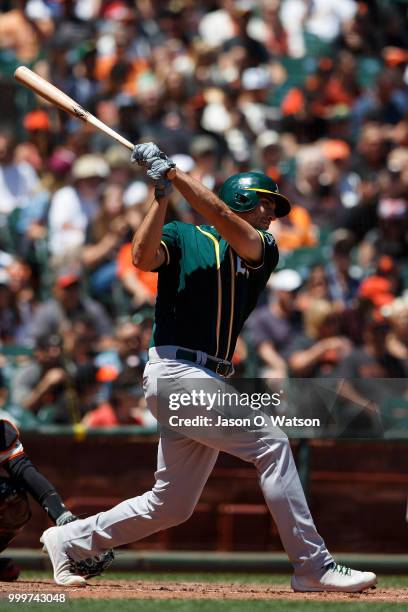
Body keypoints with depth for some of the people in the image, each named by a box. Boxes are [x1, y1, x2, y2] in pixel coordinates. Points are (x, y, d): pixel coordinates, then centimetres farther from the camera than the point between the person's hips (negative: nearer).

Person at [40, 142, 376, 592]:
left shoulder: (262, 251, 15)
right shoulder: (181, 237, 5)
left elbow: (228, 226, -6)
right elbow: (143, 256, -16)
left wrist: (174, 174, -13)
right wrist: (162, 193, -18)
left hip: (208, 384, 7)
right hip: (175, 372, -7)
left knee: (172, 505, 9)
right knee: (270, 444, -16)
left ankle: (69, 540, 24)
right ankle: (313, 567, -15)